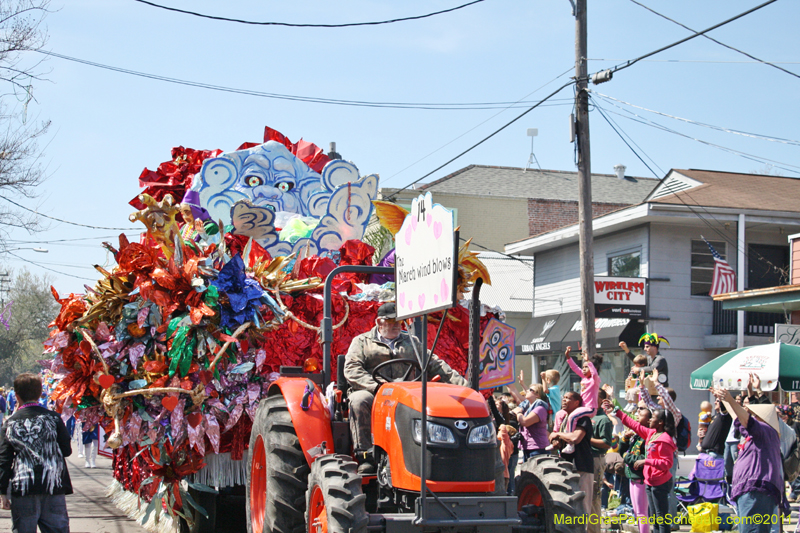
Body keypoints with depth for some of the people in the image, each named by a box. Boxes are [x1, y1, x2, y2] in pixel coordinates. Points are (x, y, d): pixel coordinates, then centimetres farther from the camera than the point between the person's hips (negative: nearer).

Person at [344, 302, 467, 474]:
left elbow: (434, 365, 20)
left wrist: (461, 383, 5)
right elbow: (351, 369, -1)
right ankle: (365, 456, -35)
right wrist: (376, 386, -19)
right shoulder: (361, 342, 15)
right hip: (371, 392, -2)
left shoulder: (412, 342, 27)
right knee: (359, 401, -37)